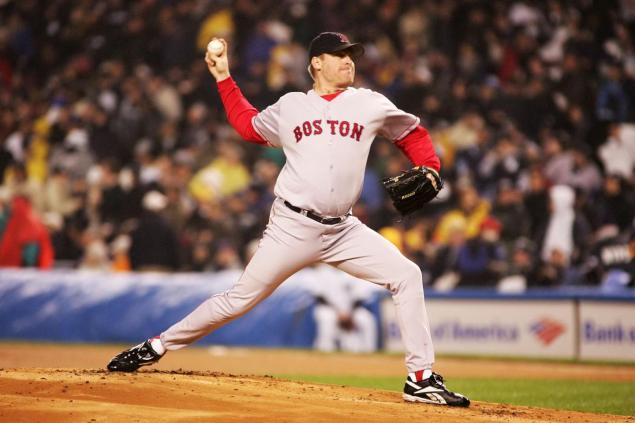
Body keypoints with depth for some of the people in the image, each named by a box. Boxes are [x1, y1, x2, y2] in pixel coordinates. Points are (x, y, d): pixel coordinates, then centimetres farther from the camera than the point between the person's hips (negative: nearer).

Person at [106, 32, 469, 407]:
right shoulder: (290, 106, 9)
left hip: (343, 230, 2)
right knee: (241, 298, -2)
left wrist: (428, 170, -1)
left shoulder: (370, 104, 8)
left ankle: (421, 379, -5)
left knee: (407, 275, -11)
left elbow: (413, 134, 15)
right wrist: (224, 78, 22)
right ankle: (157, 346, 12)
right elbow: (247, 124, 25)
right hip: (292, 227, -2)